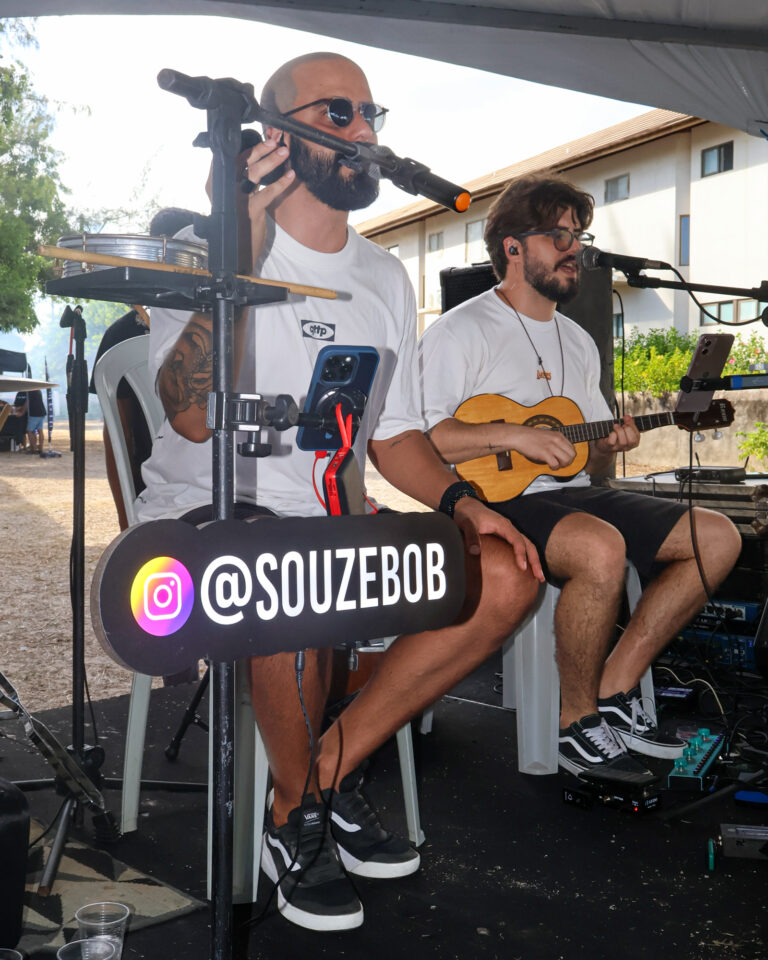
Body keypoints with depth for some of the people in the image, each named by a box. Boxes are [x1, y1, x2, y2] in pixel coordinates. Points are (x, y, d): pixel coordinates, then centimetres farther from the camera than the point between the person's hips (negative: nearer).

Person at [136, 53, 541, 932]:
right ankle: (295, 814, -9)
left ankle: (331, 772, -4)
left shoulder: (384, 279, 12)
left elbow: (393, 436, 15)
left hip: (331, 522, 7)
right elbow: (193, 418, -23)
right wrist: (239, 257, -31)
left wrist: (463, 502, -3)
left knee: (504, 576, -11)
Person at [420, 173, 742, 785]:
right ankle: (579, 724, -14)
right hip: (496, 502, -8)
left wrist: (609, 446, -1)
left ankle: (613, 691, -3)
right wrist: (510, 434, -21)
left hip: (571, 494, 8)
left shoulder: (579, 343, 21)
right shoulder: (460, 332, -3)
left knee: (718, 537, -4)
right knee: (601, 548, -37)